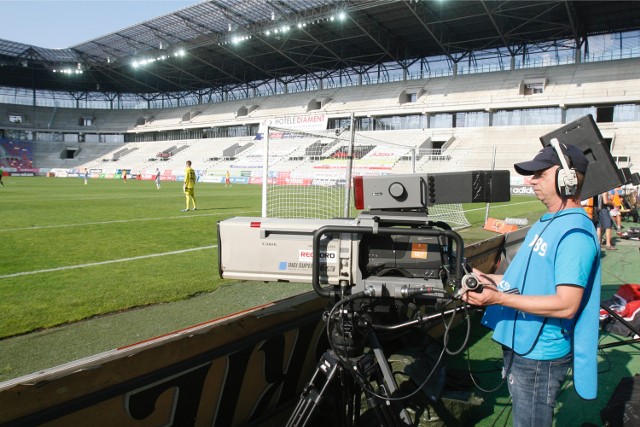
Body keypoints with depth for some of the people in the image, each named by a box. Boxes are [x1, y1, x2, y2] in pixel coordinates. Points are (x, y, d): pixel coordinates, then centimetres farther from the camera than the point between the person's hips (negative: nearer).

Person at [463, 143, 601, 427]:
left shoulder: (575, 233, -21)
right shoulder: (546, 224, 10)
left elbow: (566, 305, -26)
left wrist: (499, 298, -29)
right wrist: (487, 279, 6)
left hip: (540, 357, -9)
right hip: (519, 346, 9)